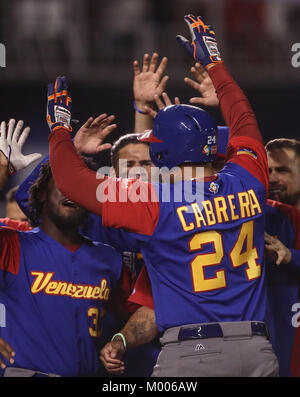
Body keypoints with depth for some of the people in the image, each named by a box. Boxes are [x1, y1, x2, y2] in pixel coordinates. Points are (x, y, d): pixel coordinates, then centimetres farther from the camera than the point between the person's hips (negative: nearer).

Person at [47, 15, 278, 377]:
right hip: (257, 349, 4)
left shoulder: (153, 204, -6)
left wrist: (59, 126, 21)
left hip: (191, 351, -4)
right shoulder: (246, 183, 6)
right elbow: (244, 121, 26)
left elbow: (73, 180, 3)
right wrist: (214, 64, 40)